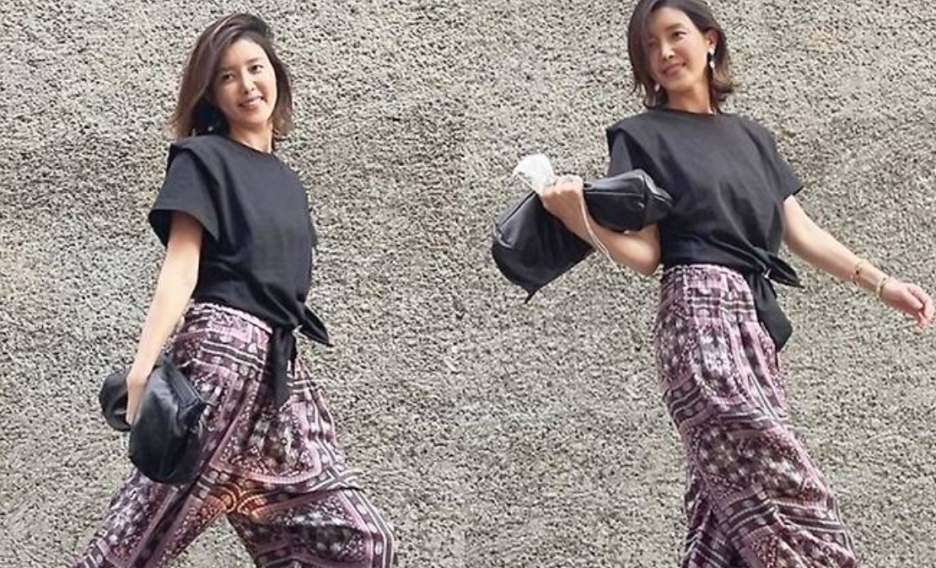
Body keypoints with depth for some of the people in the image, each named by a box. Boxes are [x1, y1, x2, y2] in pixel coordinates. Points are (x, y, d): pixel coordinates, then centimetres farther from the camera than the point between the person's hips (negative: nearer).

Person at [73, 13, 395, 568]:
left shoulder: (288, 181, 23)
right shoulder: (203, 158, 3)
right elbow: (180, 270, -8)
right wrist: (144, 368, -19)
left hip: (280, 367, 7)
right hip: (221, 354, -7)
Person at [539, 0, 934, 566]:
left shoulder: (752, 136, 23)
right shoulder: (641, 136, 6)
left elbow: (800, 231, 21)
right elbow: (646, 253, -1)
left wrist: (880, 282, 16)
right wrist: (579, 217, -18)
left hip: (757, 323, 6)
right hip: (702, 316, -6)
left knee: (731, 506, -2)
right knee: (787, 491, -18)